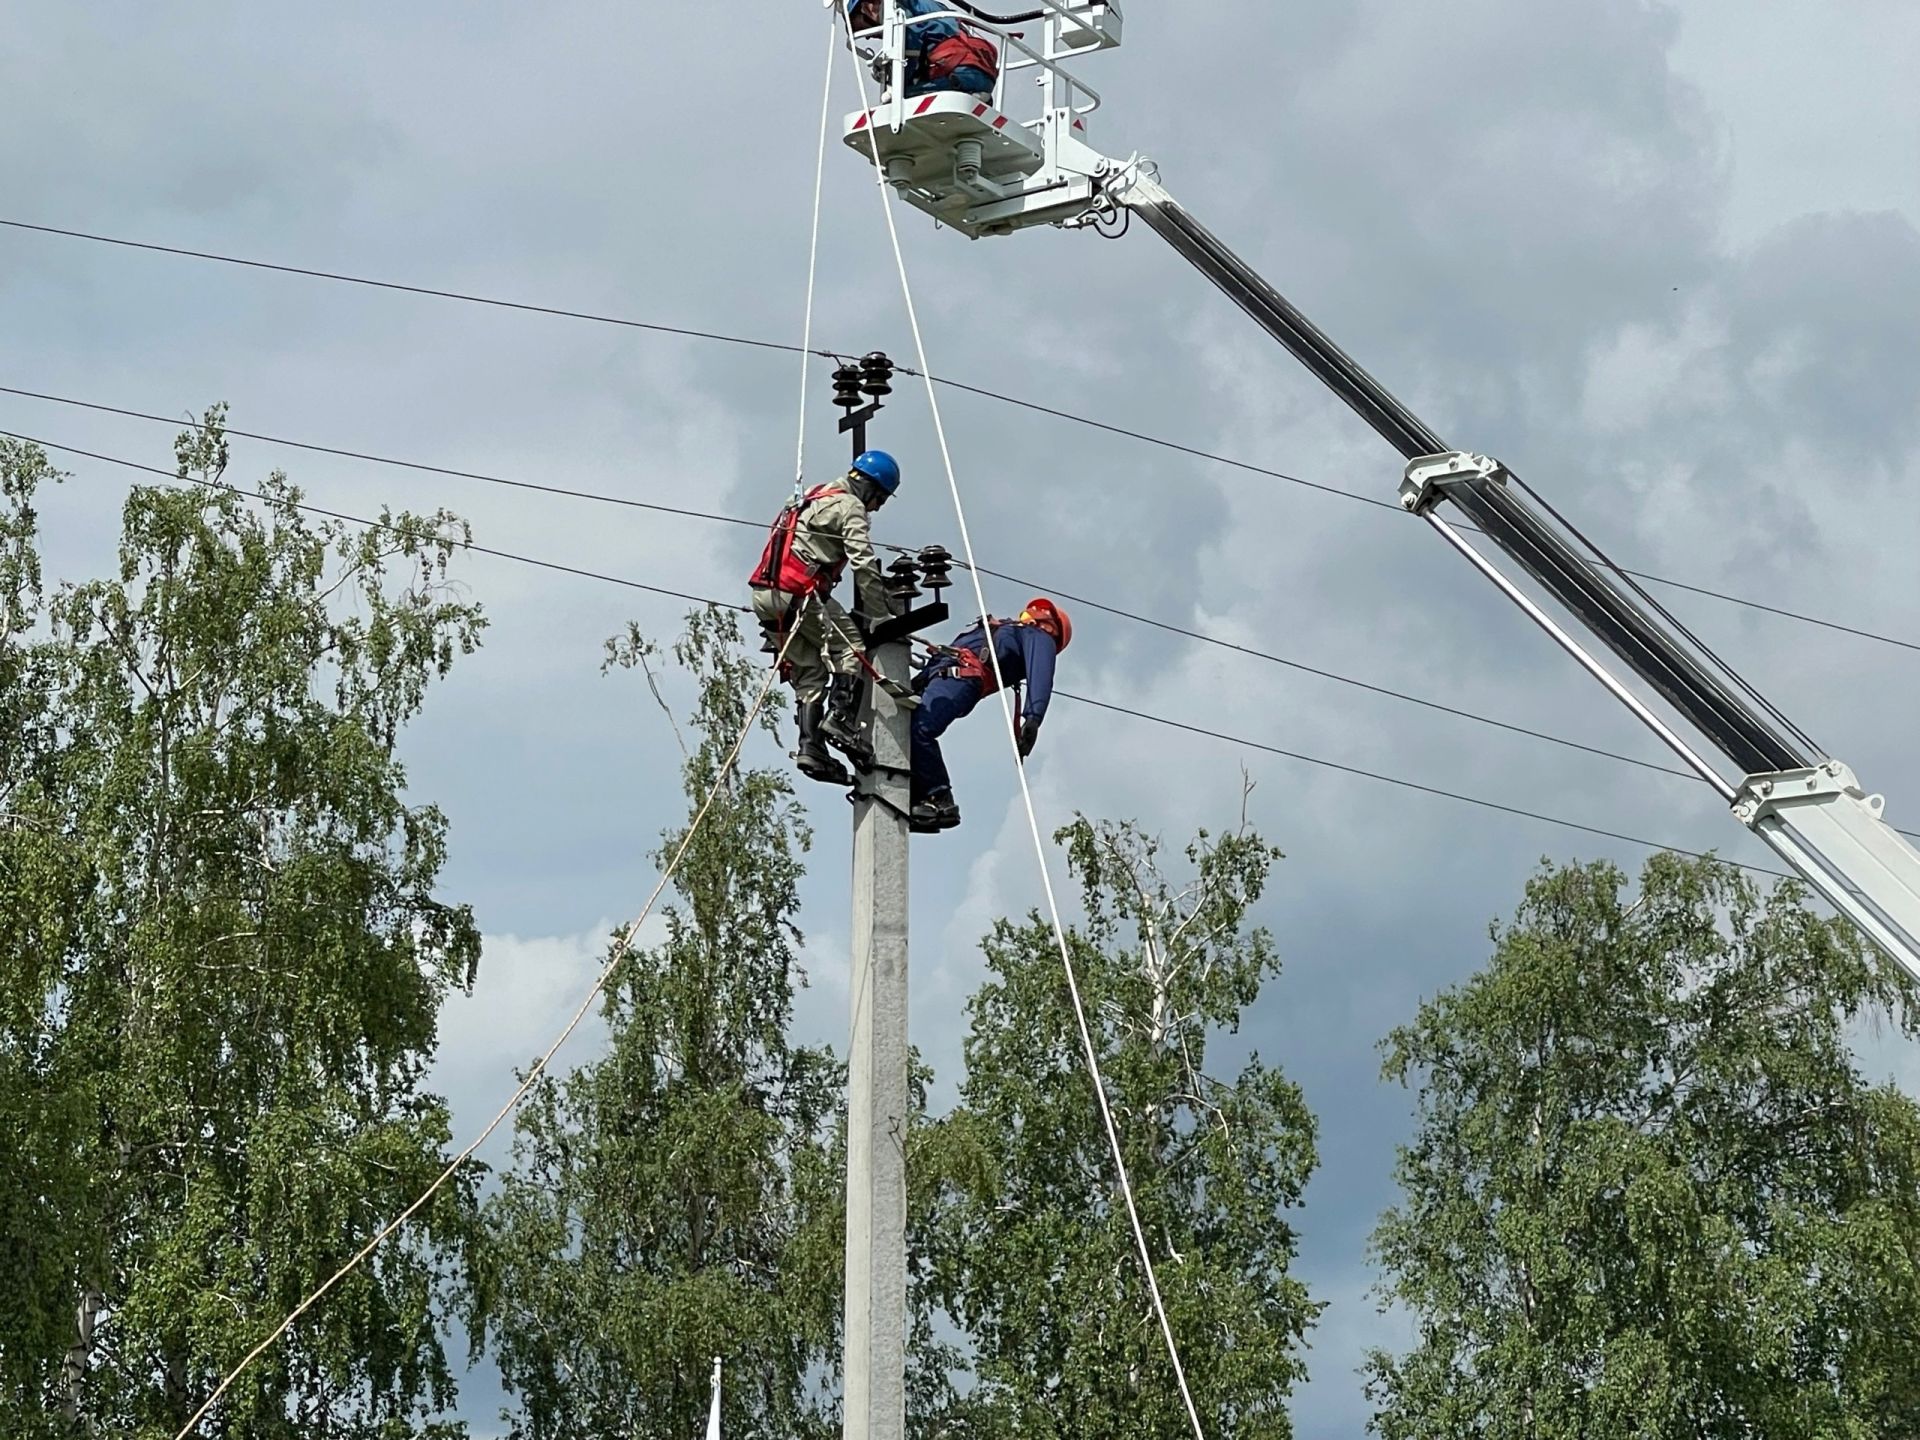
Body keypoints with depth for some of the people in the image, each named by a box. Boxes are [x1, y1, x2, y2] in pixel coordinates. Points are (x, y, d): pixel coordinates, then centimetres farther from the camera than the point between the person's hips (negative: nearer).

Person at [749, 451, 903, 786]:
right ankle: (840, 718, -20)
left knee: (809, 673, 8)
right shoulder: (849, 507, -2)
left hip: (765, 597, 8)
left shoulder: (813, 499, 27)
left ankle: (810, 746, -5)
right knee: (850, 648, -2)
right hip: (800, 593, -8)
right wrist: (881, 616, -7)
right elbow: (864, 565, -10)